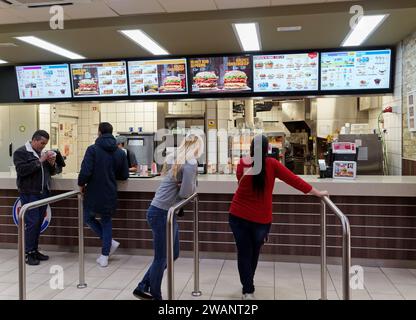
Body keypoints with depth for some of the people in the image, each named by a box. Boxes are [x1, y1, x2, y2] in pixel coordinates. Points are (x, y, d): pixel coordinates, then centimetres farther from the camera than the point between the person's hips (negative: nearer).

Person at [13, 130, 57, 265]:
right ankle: (28, 253, 1)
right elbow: (21, 170, -19)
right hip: (29, 194, -6)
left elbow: (52, 172, 20)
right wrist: (40, 161, -20)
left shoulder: (43, 153, 17)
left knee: (39, 223, 8)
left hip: (43, 193, 6)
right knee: (32, 222, -8)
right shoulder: (21, 152, -4)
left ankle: (34, 250, 17)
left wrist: (52, 163, -1)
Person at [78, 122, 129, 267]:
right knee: (106, 221, 19)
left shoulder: (93, 149, -12)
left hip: (94, 194, -4)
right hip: (110, 195, 4)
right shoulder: (120, 152, 2)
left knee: (88, 217, 21)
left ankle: (110, 242, 11)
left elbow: (85, 172, -19)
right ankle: (105, 256, 18)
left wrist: (81, 184, 0)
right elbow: (124, 175, 7)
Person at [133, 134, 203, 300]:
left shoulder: (177, 159, 12)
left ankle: (142, 288, 28)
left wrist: (183, 187, -6)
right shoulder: (190, 163, -14)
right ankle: (156, 297, 22)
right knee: (161, 257, 5)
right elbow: (187, 192, -17)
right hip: (161, 213, -9)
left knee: (173, 253, 19)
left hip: (164, 212, 9)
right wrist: (191, 187, 3)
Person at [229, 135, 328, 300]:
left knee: (244, 252, 13)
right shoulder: (271, 164, -12)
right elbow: (293, 179, -7)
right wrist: (317, 193, 2)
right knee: (254, 252, 21)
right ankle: (248, 286, 39)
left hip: (238, 216, 1)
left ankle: (247, 290, 14)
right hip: (261, 218, 0)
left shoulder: (242, 164, -5)